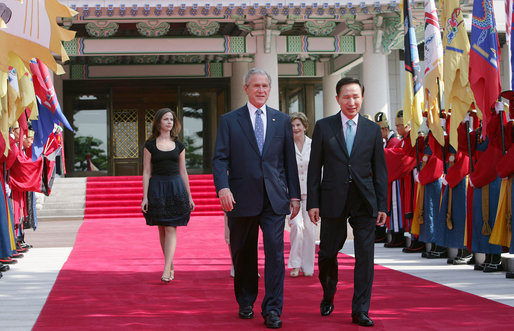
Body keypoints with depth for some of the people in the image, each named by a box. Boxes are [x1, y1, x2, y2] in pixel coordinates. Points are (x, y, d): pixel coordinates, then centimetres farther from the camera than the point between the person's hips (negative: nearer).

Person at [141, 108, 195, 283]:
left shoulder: (178, 145, 8)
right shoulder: (150, 145, 2)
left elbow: (183, 172, 12)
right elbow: (146, 173, 1)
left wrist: (189, 196, 11)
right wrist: (145, 197, -6)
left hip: (176, 187, 0)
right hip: (157, 187, 0)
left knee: (171, 229, -8)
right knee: (162, 230, 6)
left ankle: (166, 270, -13)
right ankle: (171, 266, 19)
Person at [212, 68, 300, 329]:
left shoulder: (282, 120, 12)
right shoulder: (229, 121, 5)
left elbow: (289, 160, 13)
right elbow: (220, 158, -1)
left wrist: (294, 195, 9)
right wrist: (223, 187, -16)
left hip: (274, 199, 1)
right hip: (241, 199, -1)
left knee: (275, 252, -8)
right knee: (243, 255, 9)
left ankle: (272, 310, -4)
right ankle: (246, 303, 26)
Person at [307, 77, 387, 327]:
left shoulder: (373, 129, 6)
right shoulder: (323, 127, 3)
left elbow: (380, 170, 8)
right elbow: (314, 167, 3)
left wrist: (382, 205, 2)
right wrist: (313, 202, -3)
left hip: (364, 202, 1)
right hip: (333, 200, -1)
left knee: (365, 256, -2)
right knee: (327, 253, 8)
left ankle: (360, 311, 5)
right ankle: (328, 297, 34)